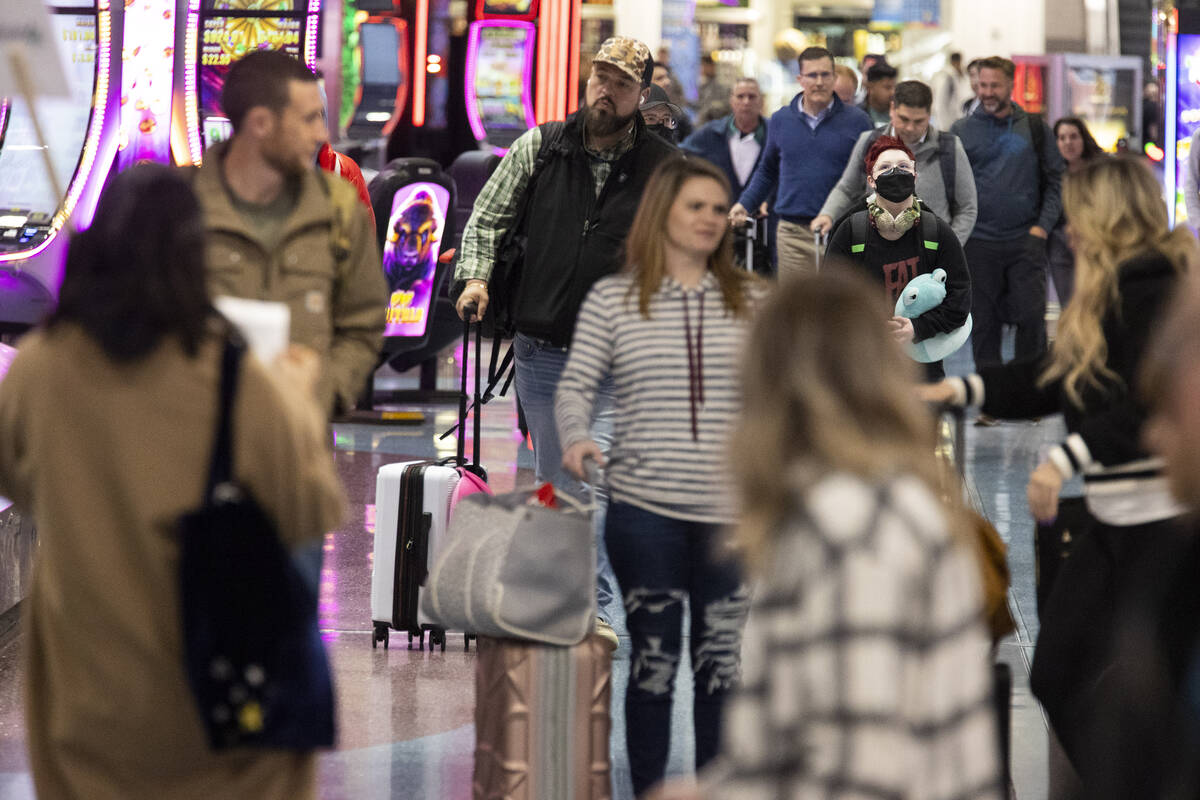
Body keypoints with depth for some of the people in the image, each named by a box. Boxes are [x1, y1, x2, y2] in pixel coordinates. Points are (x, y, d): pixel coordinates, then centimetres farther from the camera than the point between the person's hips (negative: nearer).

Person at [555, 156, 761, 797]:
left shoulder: (750, 301, 8)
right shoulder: (613, 299, 3)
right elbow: (576, 384, 2)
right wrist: (575, 438, -16)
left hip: (733, 510, 2)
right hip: (645, 508, -2)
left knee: (724, 661, 6)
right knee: (653, 660, 4)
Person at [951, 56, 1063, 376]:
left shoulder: (1035, 128, 7)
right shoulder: (961, 131, 6)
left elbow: (1056, 181, 9)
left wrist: (1043, 225, -3)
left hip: (1025, 241, 0)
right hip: (978, 242, 1)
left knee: (1032, 315, -7)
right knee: (983, 322, 3)